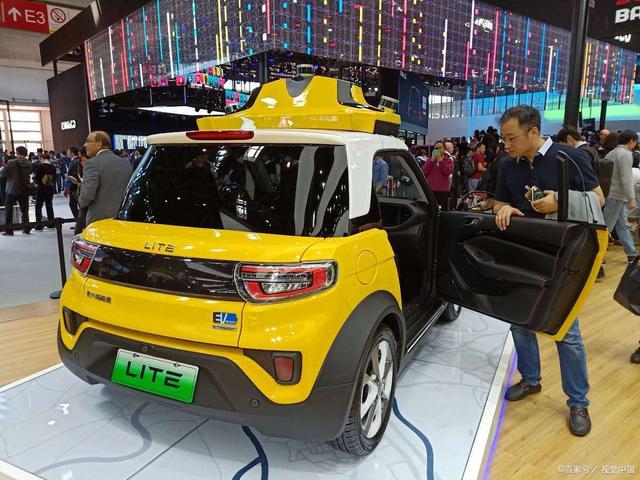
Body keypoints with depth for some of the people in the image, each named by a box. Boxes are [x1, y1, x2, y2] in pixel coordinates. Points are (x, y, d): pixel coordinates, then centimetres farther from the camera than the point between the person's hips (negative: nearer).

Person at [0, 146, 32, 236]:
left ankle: (9, 231, 6)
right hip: (24, 190, 3)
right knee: (24, 211, 13)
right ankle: (26, 229, 12)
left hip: (12, 190, -3)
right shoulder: (29, 164, -3)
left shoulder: (11, 163, -14)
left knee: (8, 211, 6)